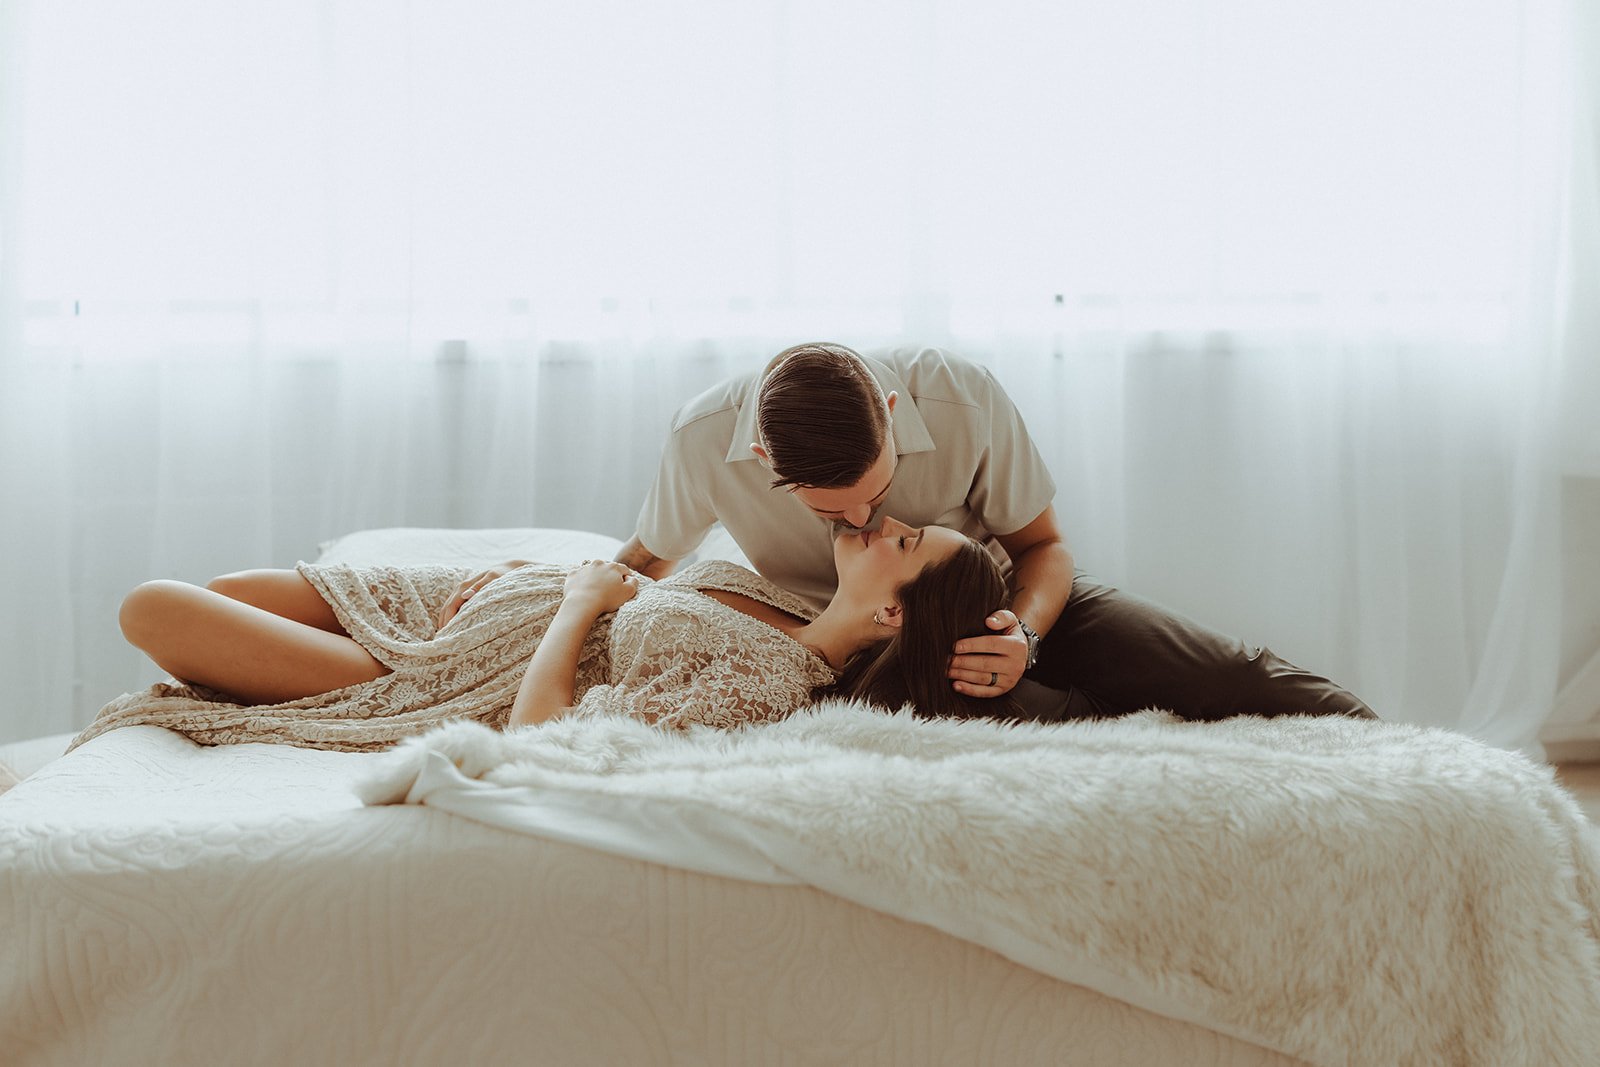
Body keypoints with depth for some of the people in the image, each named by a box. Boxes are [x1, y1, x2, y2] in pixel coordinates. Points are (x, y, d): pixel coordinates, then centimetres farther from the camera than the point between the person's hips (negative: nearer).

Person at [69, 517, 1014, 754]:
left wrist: (583, 598, -18)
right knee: (191, 593, 14)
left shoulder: (763, 684, -34)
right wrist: (542, 574, -2)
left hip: (461, 697, -8)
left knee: (156, 608, -6)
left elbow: (538, 723, -33)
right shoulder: (795, 614, -6)